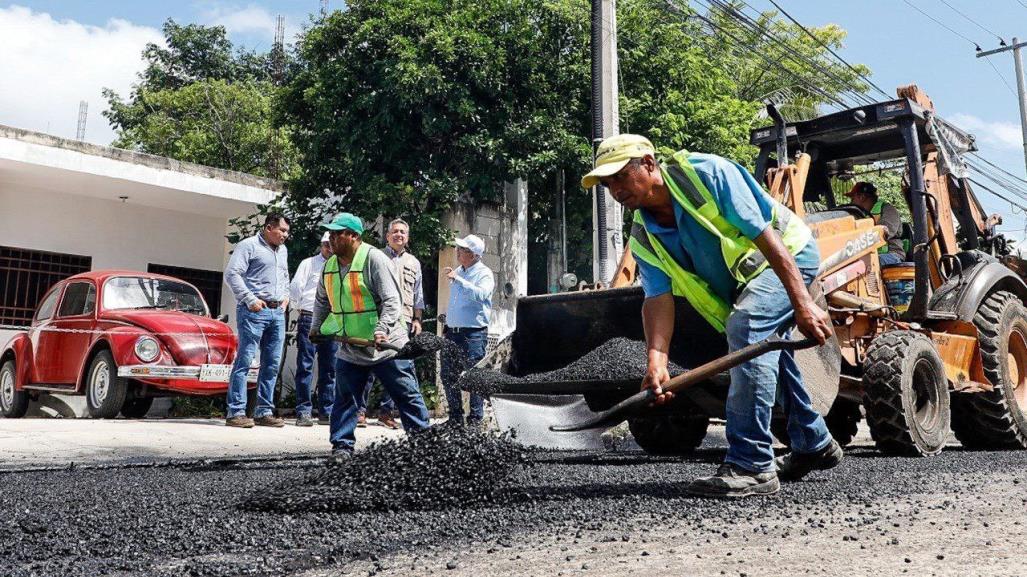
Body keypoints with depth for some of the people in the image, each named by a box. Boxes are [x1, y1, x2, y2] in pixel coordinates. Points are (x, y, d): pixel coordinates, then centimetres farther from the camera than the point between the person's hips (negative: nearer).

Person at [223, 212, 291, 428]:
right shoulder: (249, 245, -4)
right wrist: (250, 299, -15)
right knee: (244, 360, -6)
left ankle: (264, 411, 14)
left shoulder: (282, 250, 20)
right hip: (254, 311, -8)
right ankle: (236, 412, -4)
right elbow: (231, 274, -11)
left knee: (272, 363, 7)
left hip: (277, 312, 8)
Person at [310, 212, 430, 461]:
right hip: (349, 348, 6)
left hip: (386, 346, -6)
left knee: (407, 396, 2)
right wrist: (316, 328, 23)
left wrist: (382, 329, -29)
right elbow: (322, 301, 26)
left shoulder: (374, 258, -13)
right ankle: (342, 446, 15)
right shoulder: (330, 265, 9)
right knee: (344, 399, 5)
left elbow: (392, 300, -18)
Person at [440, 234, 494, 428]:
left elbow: (480, 294, -27)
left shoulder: (484, 273, -6)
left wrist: (457, 279, -26)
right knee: (448, 376, 10)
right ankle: (455, 417, 21)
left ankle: (475, 420, 2)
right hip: (452, 332, 8)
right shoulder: (458, 272, 15)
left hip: (474, 333, -7)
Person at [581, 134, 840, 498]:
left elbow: (767, 237, -31)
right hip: (743, 282, 9)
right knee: (766, 348, 19)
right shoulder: (644, 239, -8)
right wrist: (657, 362, -33)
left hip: (789, 254, -8)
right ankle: (815, 446, 42)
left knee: (746, 329, -29)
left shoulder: (707, 173, -28)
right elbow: (658, 300, -16)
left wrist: (803, 305, -35)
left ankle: (752, 466, -26)